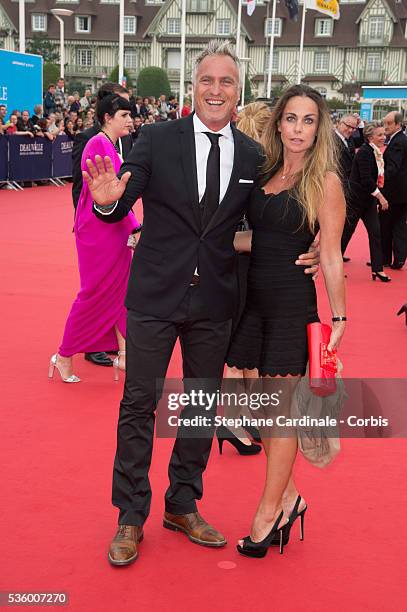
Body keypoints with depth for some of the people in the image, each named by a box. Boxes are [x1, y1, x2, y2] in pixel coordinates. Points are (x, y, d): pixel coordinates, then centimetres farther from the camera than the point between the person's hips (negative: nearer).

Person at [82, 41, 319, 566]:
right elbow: (121, 209, -10)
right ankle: (131, 517, 23)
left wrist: (305, 253, -8)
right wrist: (109, 200, -34)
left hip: (215, 303, 3)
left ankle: (183, 506, 34)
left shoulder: (253, 156, 2)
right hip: (155, 296, -2)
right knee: (138, 405, 6)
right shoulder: (157, 139, -5)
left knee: (203, 405, 14)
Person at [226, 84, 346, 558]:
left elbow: (331, 255, -8)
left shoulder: (325, 181, -7)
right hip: (252, 299, 6)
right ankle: (288, 497, 27)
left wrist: (339, 318, -6)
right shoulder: (264, 173, 9)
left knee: (279, 409, 2)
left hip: (292, 303, -6)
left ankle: (270, 510, 17)